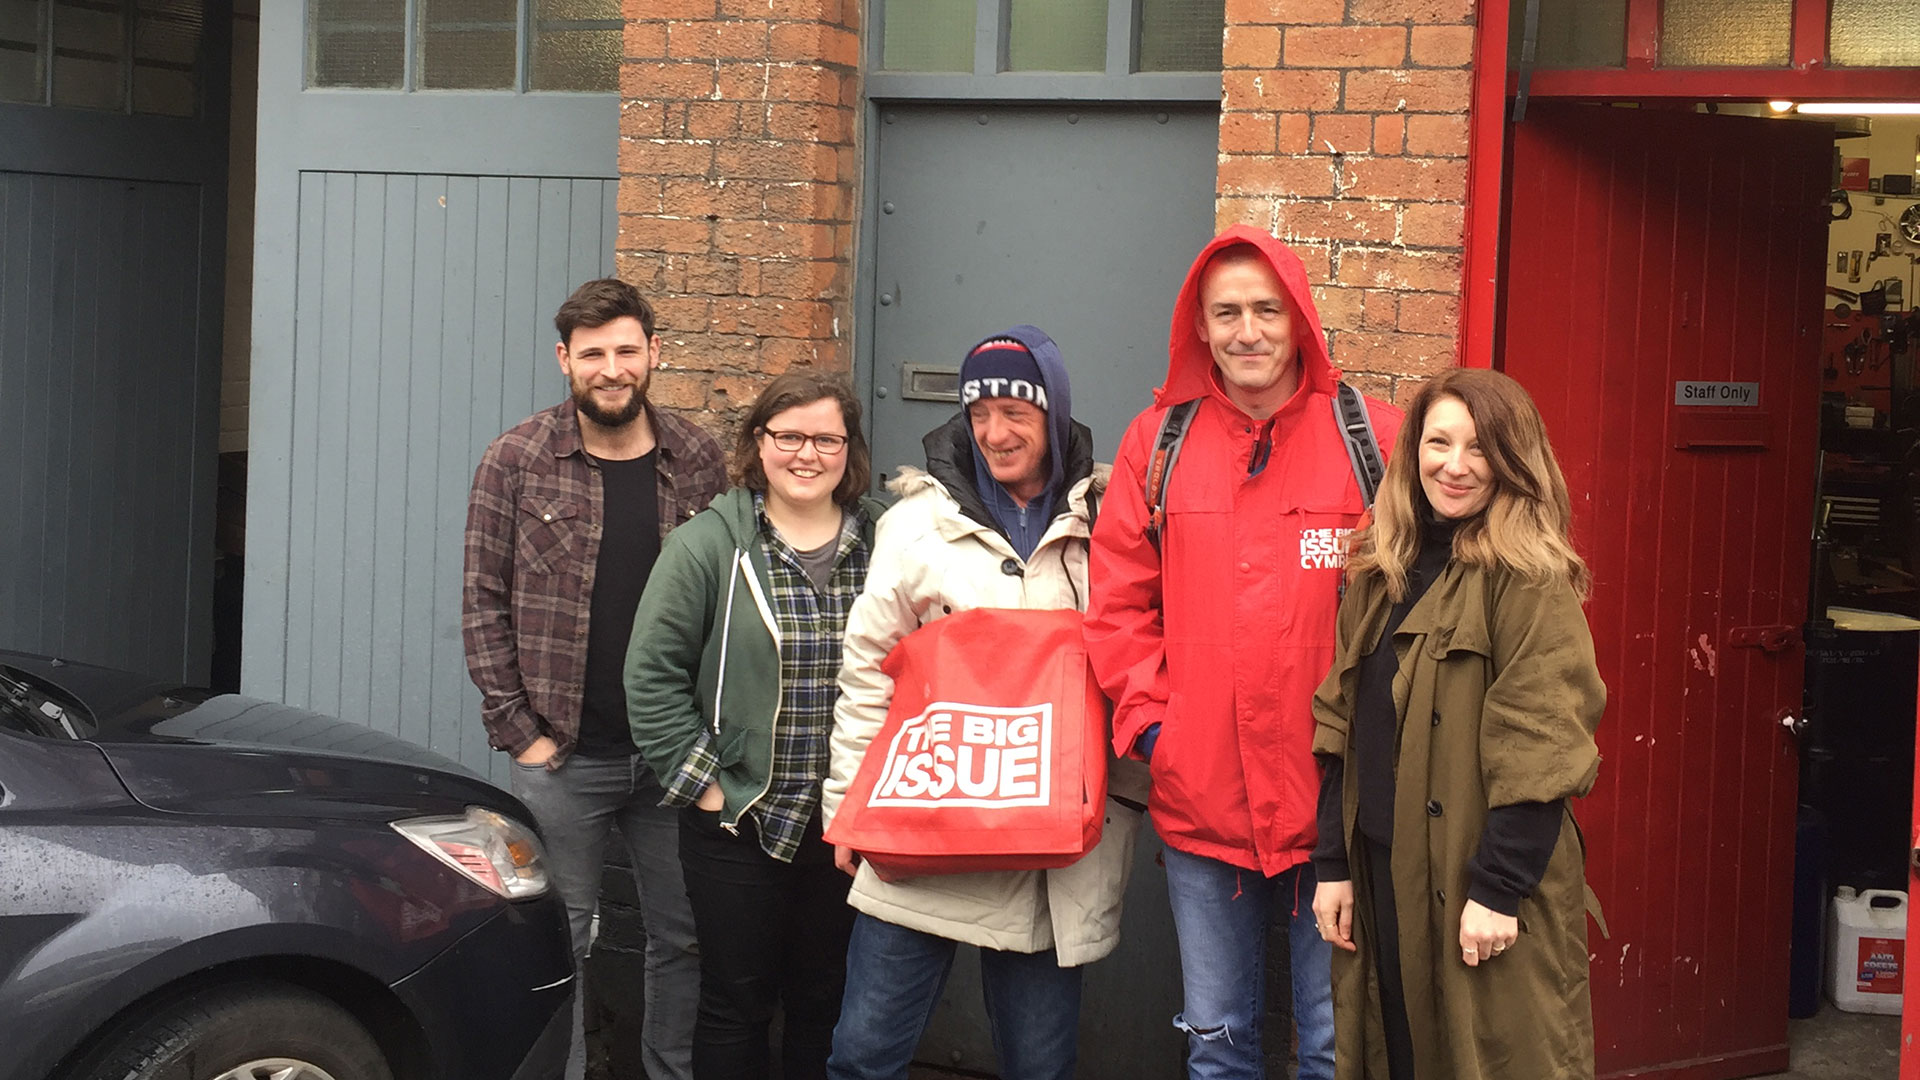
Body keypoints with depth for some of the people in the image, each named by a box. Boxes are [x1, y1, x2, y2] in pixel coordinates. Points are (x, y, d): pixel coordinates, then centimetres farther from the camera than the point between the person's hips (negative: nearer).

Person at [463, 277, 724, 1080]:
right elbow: (484, 604, -1)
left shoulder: (698, 462, 4)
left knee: (685, 937, 10)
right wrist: (518, 729, -6)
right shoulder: (516, 462, -2)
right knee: (558, 944, 5)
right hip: (563, 757, -2)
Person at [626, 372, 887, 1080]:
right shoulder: (708, 546, -4)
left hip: (848, 827, 2)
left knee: (825, 1002, 12)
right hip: (739, 821, -2)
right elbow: (652, 675, -4)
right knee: (736, 1006, 6)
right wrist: (700, 780, -8)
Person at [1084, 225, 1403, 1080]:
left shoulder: (1373, 439, -3)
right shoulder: (1157, 444, 5)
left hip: (1335, 800, -2)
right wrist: (1147, 717, -3)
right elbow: (1118, 603, 7)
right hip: (1199, 797, 2)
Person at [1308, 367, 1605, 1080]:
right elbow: (1344, 729, 12)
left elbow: (1537, 749, -16)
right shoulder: (1379, 575, 10)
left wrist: (1499, 889, -19)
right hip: (1383, 875, 6)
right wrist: (1333, 864, 7)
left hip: (1485, 885, -6)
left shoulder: (1528, 577, -10)